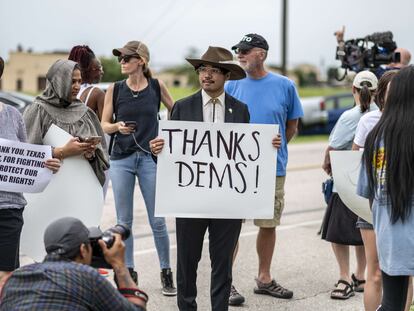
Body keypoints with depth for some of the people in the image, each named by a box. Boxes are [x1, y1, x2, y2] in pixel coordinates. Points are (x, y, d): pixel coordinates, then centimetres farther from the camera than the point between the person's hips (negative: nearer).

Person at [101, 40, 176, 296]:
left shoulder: (157, 86, 1)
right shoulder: (115, 90, 3)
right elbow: (103, 124, 6)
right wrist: (117, 126, -14)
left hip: (150, 158, -1)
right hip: (121, 158, 1)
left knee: (157, 220, 1)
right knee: (124, 220, 5)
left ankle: (166, 272, 13)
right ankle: (128, 272, 15)